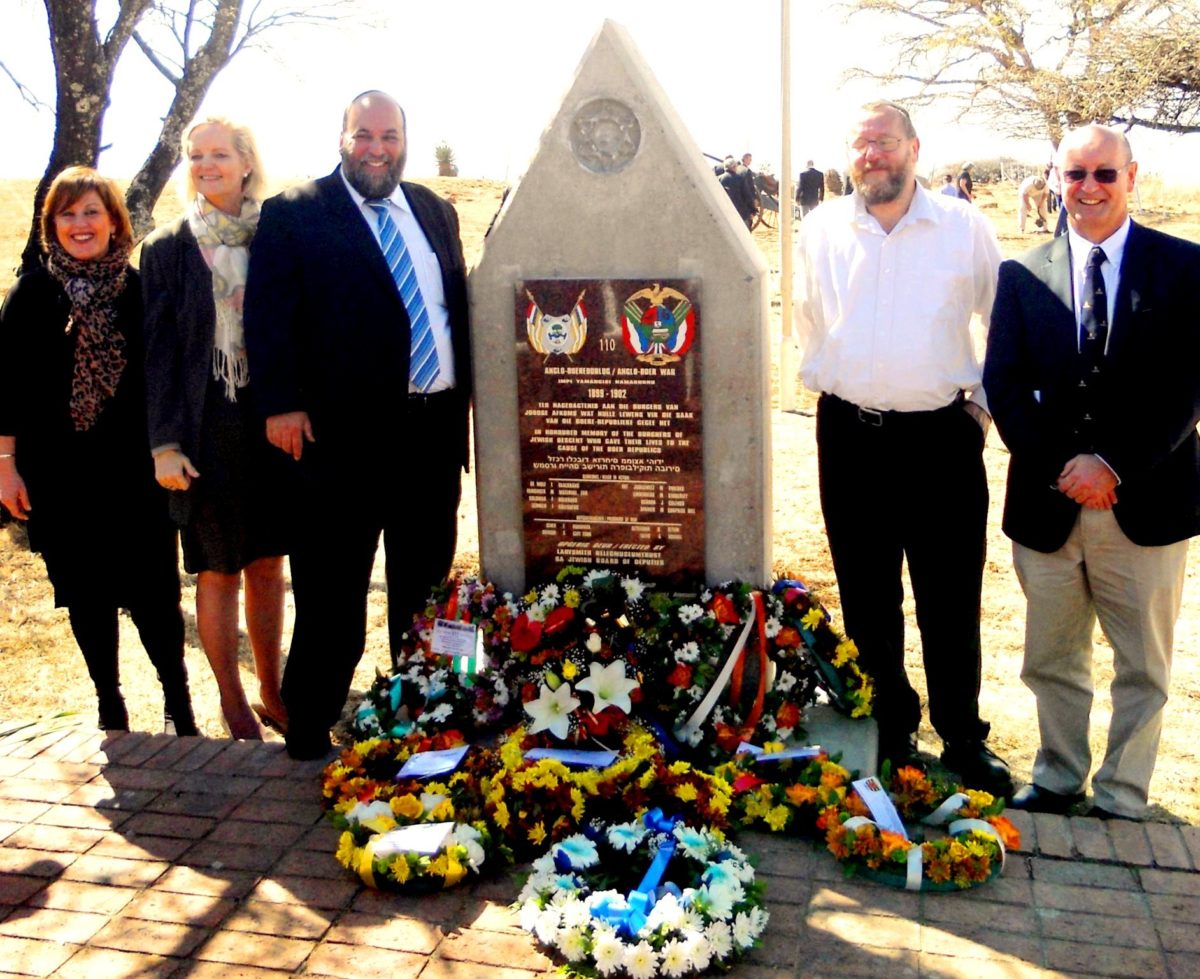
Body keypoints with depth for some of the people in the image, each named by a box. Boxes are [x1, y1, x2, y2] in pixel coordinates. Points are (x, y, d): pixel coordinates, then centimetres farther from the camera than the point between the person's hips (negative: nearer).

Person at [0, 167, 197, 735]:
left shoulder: (142, 290, 1)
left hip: (137, 470, -1)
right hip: (61, 474, 1)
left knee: (154, 591, -3)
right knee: (87, 594, 9)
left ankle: (178, 703, 11)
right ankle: (110, 703, 22)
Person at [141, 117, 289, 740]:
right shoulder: (168, 248, -1)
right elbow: (157, 350, -2)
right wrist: (165, 443, -8)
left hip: (269, 422, 2)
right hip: (206, 426, -2)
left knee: (268, 564, 11)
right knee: (218, 569, 5)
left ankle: (272, 693, 25)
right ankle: (234, 705, 19)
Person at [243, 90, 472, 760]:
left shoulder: (436, 211, 15)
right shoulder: (293, 214, 0)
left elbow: (460, 303, 18)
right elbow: (268, 316, -6)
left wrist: (469, 389, 11)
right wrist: (282, 404, -15)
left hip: (435, 427, 5)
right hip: (344, 429, -5)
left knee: (427, 576, 15)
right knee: (331, 586, 3)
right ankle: (310, 722, 17)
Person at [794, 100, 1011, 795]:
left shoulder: (965, 227, 1)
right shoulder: (822, 230, 6)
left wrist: (984, 398, 6)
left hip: (942, 434, -2)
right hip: (850, 436, 2)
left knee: (952, 601, 4)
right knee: (867, 599, 11)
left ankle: (965, 738, 21)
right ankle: (890, 732, 28)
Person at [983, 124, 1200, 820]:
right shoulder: (1023, 275, 4)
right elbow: (1003, 383, -1)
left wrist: (1114, 464, -16)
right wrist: (1061, 467, -12)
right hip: (1048, 501, 2)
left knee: (1143, 667, 12)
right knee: (1052, 660, 16)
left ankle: (1122, 799, 28)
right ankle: (1059, 776, 36)